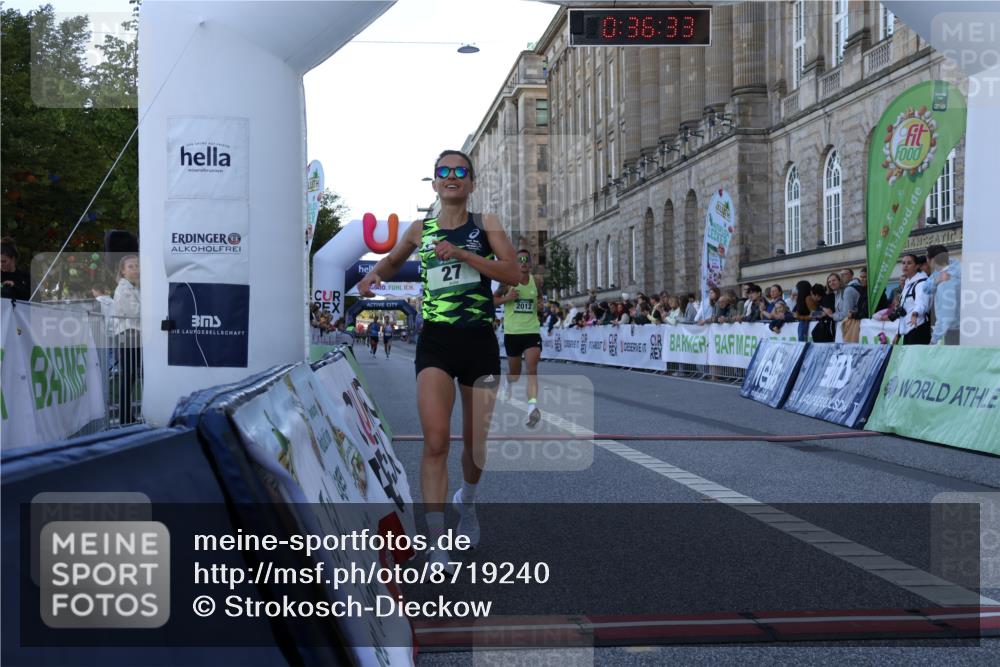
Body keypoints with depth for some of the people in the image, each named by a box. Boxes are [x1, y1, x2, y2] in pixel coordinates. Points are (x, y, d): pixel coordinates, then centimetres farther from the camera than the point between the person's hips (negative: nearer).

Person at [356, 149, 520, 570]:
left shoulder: (485, 224, 4)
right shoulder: (420, 231, 8)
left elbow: (512, 273, -10)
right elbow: (393, 260, 28)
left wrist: (461, 253, -18)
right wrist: (376, 273, 5)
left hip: (480, 342, 0)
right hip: (436, 342, 0)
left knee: (476, 445, 10)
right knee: (435, 440, -16)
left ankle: (467, 502, 43)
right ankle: (437, 544, -10)